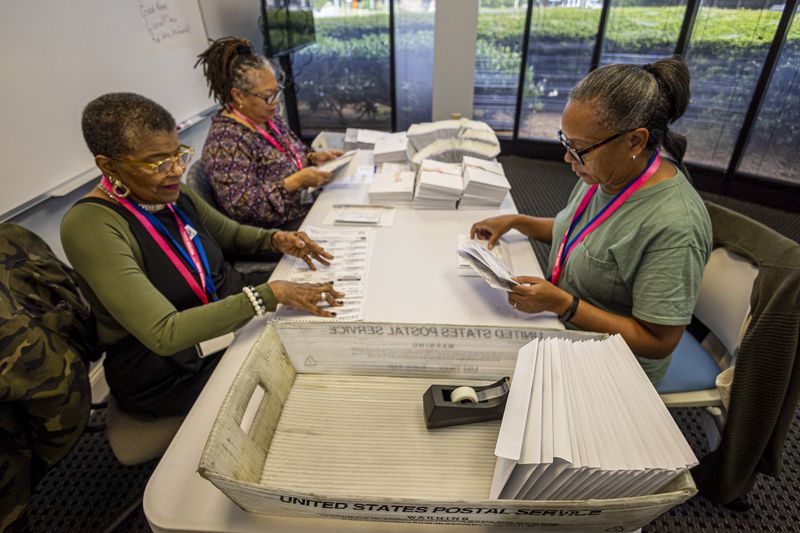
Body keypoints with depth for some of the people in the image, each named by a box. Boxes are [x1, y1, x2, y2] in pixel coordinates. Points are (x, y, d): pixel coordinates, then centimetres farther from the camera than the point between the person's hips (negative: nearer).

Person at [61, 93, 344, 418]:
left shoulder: (173, 194, -4)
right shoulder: (90, 225, -24)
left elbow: (231, 233, 15)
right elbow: (164, 335, -32)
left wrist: (274, 239, -7)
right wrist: (270, 293, -38)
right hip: (167, 370, -6)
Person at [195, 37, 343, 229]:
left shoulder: (269, 118, 7)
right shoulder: (225, 141, -18)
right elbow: (241, 205, -23)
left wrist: (313, 157, -1)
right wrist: (298, 181, -26)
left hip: (308, 207, 8)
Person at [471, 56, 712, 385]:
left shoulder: (674, 227, -29)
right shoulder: (603, 172, -4)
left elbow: (659, 342, -23)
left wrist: (561, 304, -30)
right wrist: (516, 221, 1)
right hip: (559, 322, 7)